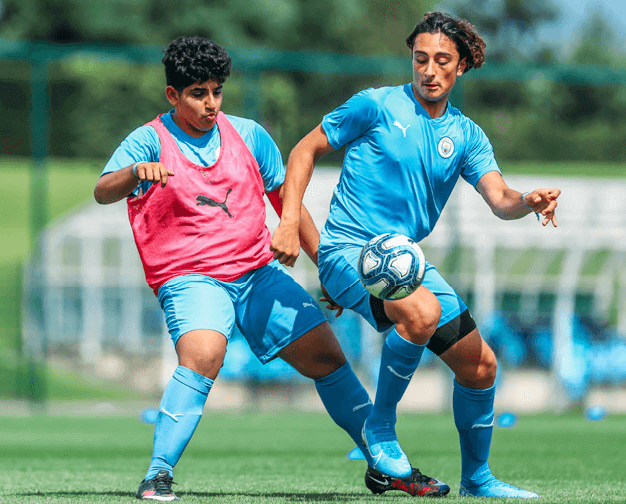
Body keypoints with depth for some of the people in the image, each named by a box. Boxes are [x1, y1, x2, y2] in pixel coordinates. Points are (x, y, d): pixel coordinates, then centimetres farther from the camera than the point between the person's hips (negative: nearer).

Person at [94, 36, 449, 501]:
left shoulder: (248, 135, 7)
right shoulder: (148, 142, -5)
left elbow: (287, 202, 17)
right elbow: (103, 192, -22)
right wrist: (136, 172, -45)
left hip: (258, 271, 5)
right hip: (190, 279, -5)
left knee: (326, 355, 2)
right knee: (203, 355, -33)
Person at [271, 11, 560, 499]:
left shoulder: (465, 135, 8)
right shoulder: (377, 106, -5)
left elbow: (500, 199, -4)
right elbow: (306, 150, 1)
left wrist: (529, 201, -28)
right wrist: (290, 221, -11)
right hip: (349, 252, -6)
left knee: (480, 362, 2)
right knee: (422, 311, -35)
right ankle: (380, 427, -14)